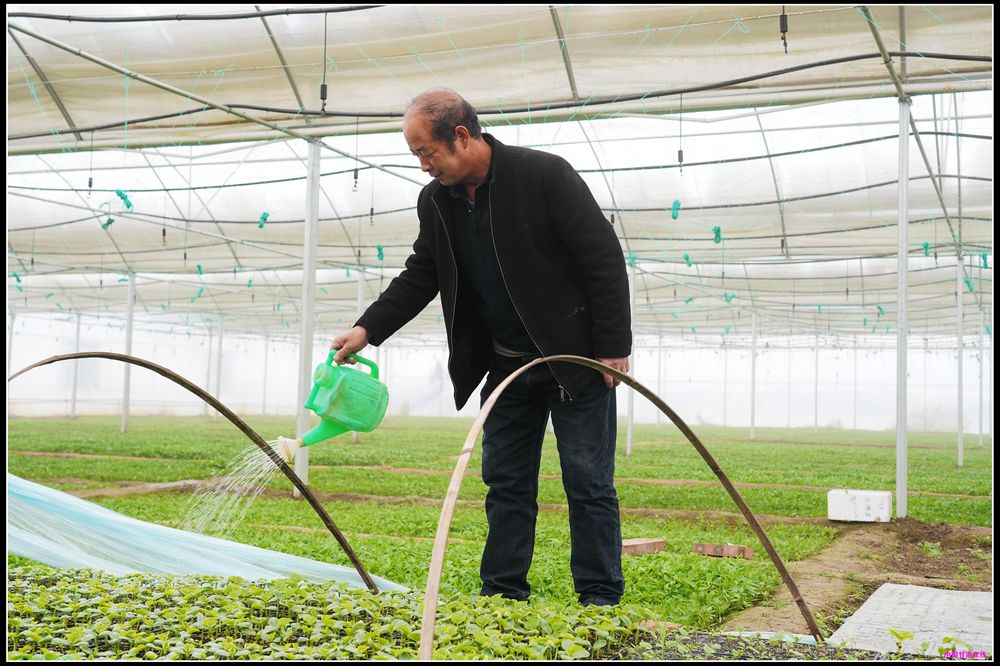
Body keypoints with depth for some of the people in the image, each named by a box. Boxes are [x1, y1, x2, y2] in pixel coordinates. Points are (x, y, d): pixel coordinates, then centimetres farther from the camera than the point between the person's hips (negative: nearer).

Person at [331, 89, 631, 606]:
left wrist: (613, 347, -17)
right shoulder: (436, 202, 1)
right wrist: (368, 329, -3)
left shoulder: (544, 175, -18)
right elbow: (420, 277, 10)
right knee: (505, 483, 9)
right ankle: (502, 593, 19)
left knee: (588, 484, 1)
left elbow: (603, 258, -16)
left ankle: (600, 598, 10)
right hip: (506, 365, 6)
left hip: (575, 360, -6)